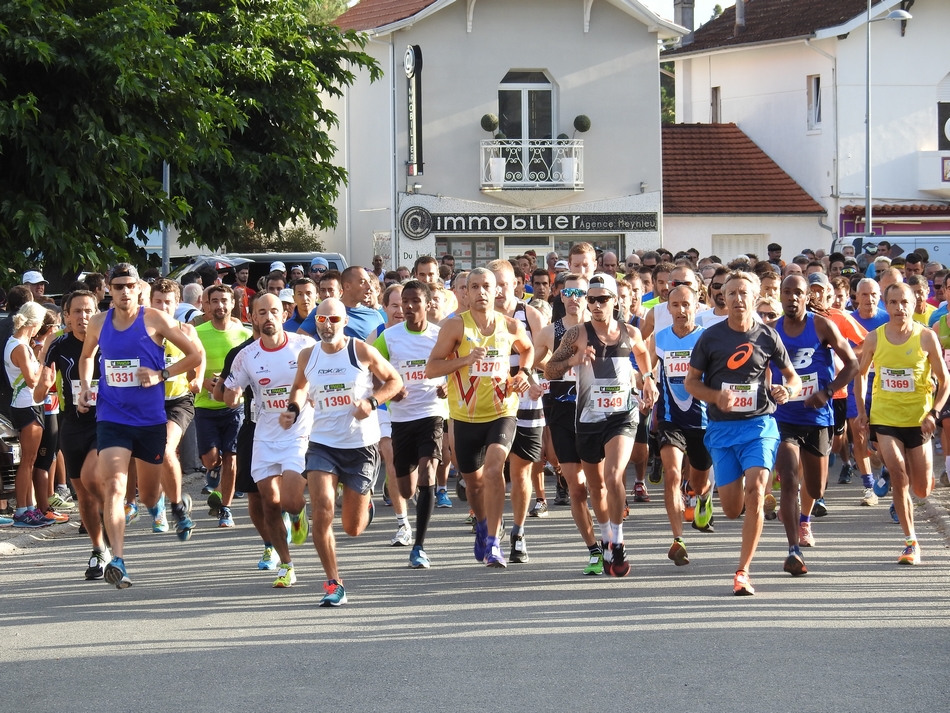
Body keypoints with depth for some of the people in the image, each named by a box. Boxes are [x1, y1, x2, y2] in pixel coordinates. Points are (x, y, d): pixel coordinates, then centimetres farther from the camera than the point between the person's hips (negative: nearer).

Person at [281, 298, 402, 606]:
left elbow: (394, 380, 2)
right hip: (322, 444, 2)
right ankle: (334, 584, -7)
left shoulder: (362, 351, -8)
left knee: (353, 528, 6)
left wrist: (372, 401, -14)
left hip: (361, 445, -2)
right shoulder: (307, 356, 1)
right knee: (322, 512, -18)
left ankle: (363, 500, 45)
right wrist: (294, 408, 0)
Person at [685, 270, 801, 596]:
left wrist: (787, 391, -12)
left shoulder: (767, 336, 1)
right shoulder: (711, 337, 2)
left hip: (759, 424, -1)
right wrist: (716, 396, -13)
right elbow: (691, 382, 7)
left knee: (755, 493, -20)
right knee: (732, 509, 0)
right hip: (722, 428, 1)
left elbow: (793, 377, 11)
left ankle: (742, 572, -13)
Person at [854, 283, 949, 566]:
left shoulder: (927, 337, -7)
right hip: (884, 418, 0)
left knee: (922, 490, 4)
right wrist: (861, 410, 5)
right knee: (898, 474, -18)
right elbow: (860, 373, 13)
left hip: (918, 419, 0)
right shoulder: (874, 338, -3)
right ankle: (910, 541, -8)